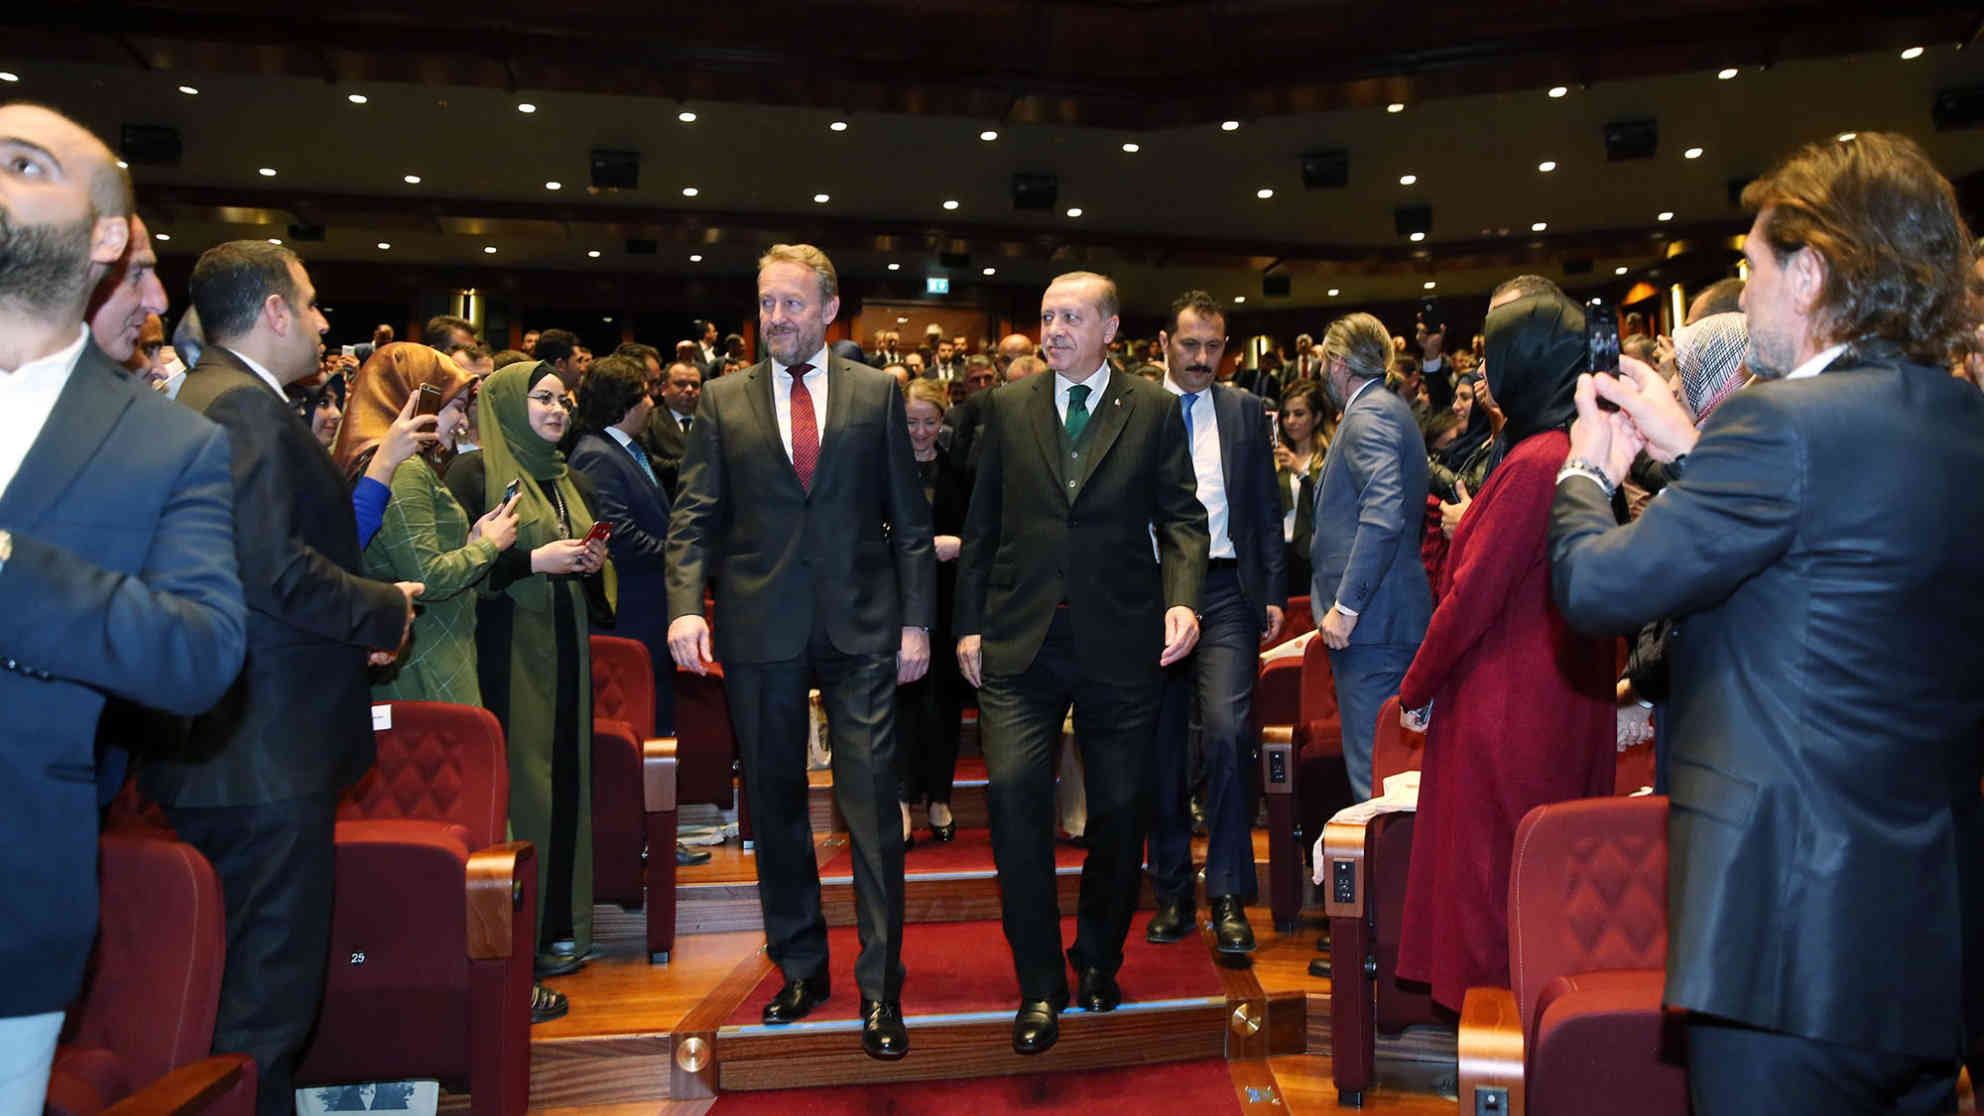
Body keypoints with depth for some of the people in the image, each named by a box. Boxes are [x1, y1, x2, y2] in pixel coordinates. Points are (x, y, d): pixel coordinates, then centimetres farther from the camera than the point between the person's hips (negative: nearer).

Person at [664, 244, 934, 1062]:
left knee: (872, 809, -2)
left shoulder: (877, 394, 5)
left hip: (861, 627, -1)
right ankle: (800, 967, 28)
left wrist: (916, 620, -1)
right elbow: (694, 518, 3)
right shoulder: (723, 402, 7)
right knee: (774, 808, 11)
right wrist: (686, 606, -13)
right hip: (760, 632, 2)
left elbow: (908, 516, 5)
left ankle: (880, 987, 9)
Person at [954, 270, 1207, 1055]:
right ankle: (1040, 984, 3)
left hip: (1119, 639, 0)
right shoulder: (1008, 408, 9)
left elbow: (1181, 516, 1)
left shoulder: (1153, 410, 4)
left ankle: (1098, 959, 31)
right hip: (1020, 638, 1)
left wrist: (1182, 599, -16)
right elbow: (982, 523, 10)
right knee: (1013, 788, -12)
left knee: (1121, 806, 7)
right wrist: (969, 624, 6)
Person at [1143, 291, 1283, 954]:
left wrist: (1273, 593, 4)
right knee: (1161, 749, 7)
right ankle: (1172, 892, 21)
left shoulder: (1246, 412, 10)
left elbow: (1266, 508, 11)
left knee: (1226, 733, -15)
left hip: (1226, 590, 0)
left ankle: (1229, 896, -3)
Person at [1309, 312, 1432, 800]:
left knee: (1373, 767, -7)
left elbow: (1383, 515, -25)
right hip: (1391, 618, 10)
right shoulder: (1387, 408, 20)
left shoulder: (1368, 414, -12)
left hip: (1371, 618, -10)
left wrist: (1345, 605, -22)